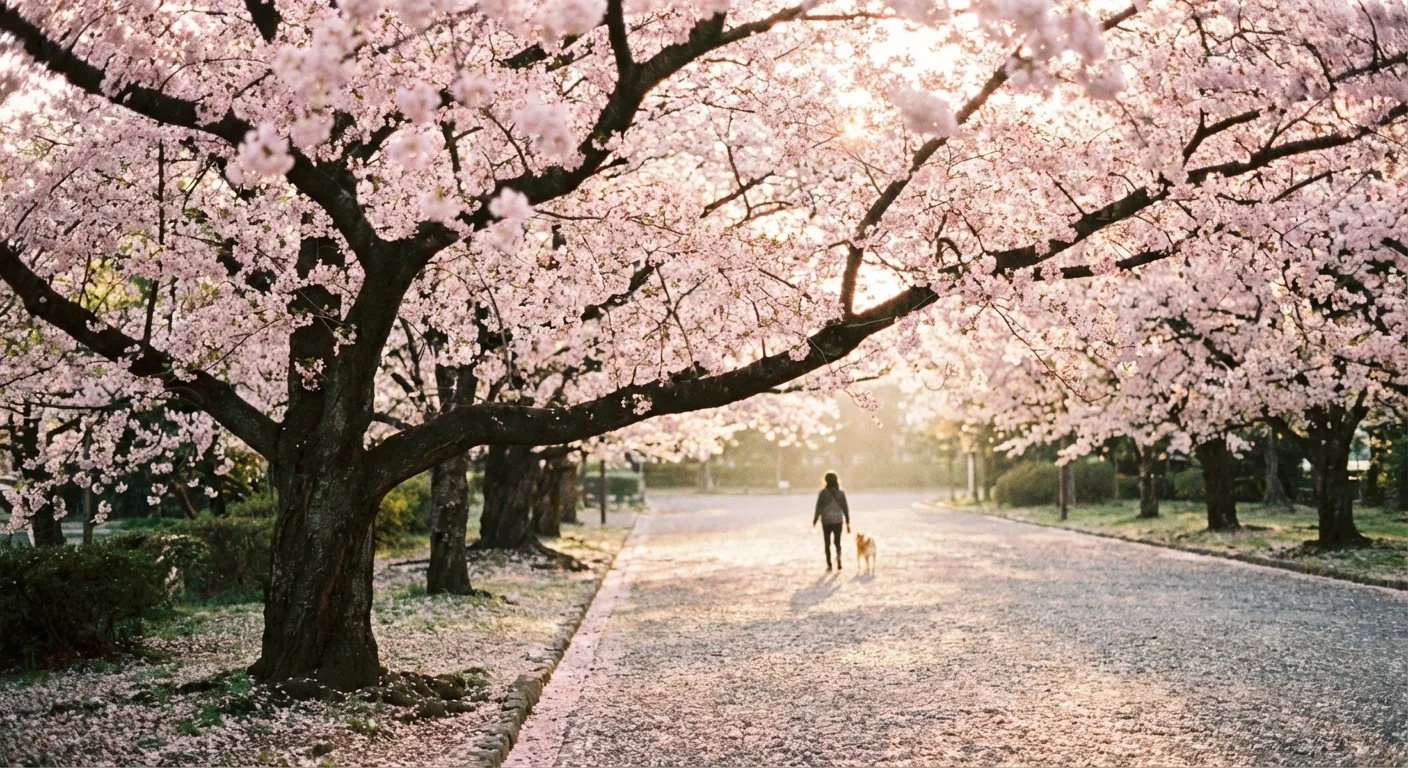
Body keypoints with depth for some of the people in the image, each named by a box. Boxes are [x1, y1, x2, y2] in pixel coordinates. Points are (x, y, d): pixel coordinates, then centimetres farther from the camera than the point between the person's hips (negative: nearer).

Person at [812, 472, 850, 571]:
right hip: (838, 520, 1)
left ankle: (829, 564, 10)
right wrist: (848, 522, 7)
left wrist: (814, 521, -4)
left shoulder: (823, 493, -7)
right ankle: (838, 555, -20)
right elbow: (845, 508, 1)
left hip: (826, 520, -1)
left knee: (827, 543, 11)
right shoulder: (841, 492, -1)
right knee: (837, 541, 11)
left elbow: (819, 508, -9)